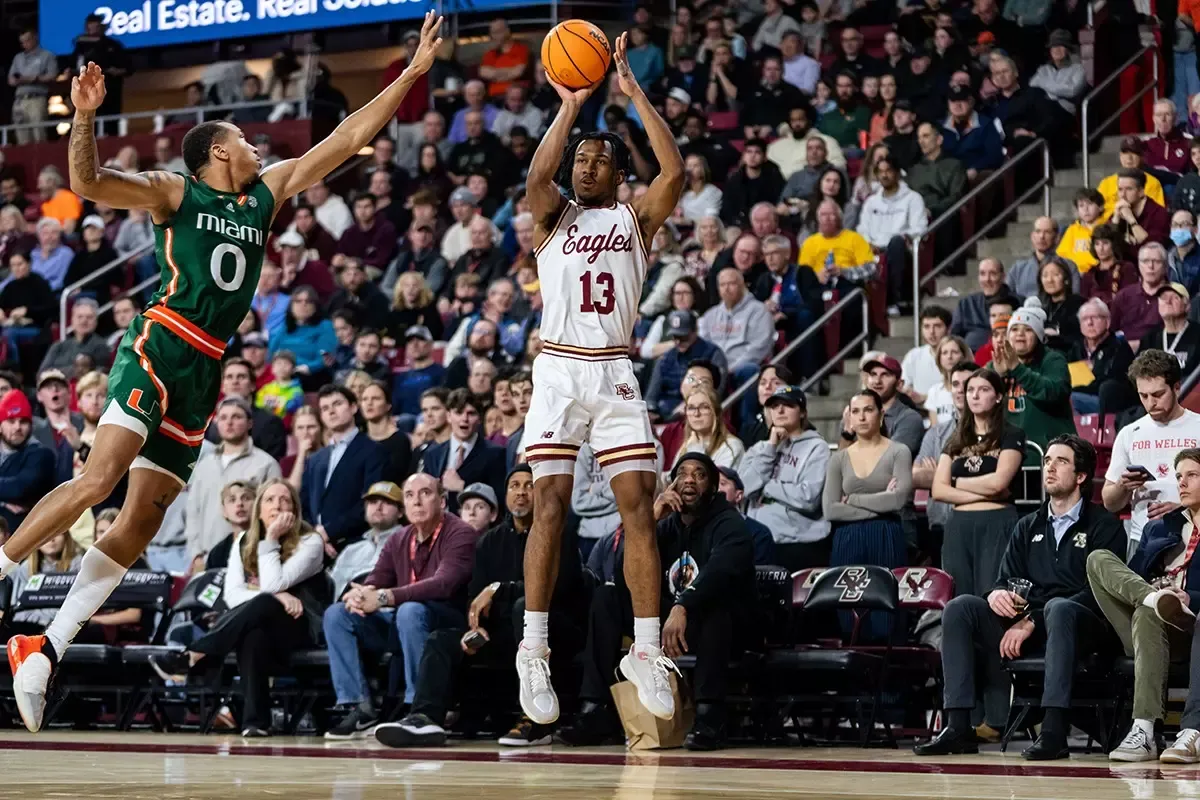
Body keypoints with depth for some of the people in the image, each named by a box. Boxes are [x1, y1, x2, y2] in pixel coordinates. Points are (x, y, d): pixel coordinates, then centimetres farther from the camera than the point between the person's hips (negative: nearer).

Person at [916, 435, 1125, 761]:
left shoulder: (1104, 525, 4)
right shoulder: (1028, 527, 24)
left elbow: (1098, 594, -8)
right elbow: (1006, 579, 18)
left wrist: (1032, 622, -16)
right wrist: (997, 593, -10)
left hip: (1081, 626, -5)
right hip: (1024, 625, 6)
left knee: (1059, 608, -40)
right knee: (960, 607, -17)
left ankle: (1053, 731, -47)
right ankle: (958, 727, -25)